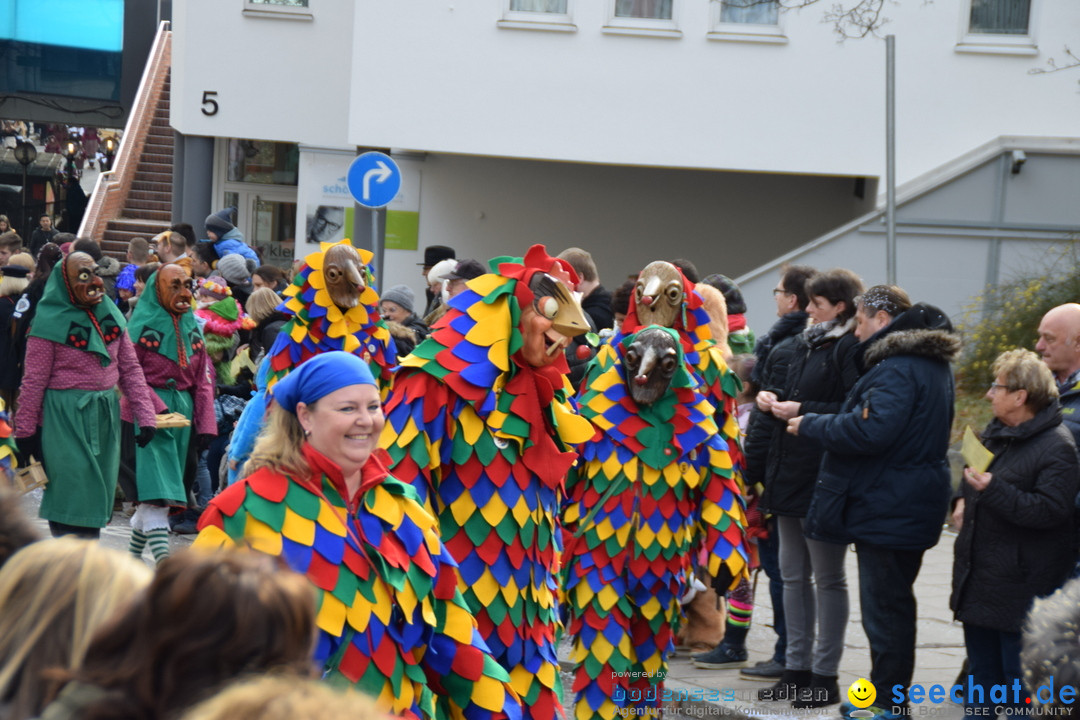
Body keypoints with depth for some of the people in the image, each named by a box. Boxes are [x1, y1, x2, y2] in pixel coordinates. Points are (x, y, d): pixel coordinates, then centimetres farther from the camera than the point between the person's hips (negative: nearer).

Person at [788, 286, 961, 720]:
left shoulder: (897, 370, -18)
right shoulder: (932, 364, 15)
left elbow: (868, 431, -27)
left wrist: (809, 424, -13)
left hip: (887, 510, -11)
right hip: (909, 508, 11)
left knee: (884, 607, -4)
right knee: (893, 602, 17)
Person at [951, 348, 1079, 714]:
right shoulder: (996, 430, 10)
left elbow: (1050, 510, -25)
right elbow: (973, 470, 29)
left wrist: (994, 490, -29)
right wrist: (963, 499, 10)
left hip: (1021, 582, -9)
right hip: (979, 574, 9)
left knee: (1019, 673, -4)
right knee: (982, 664, 18)